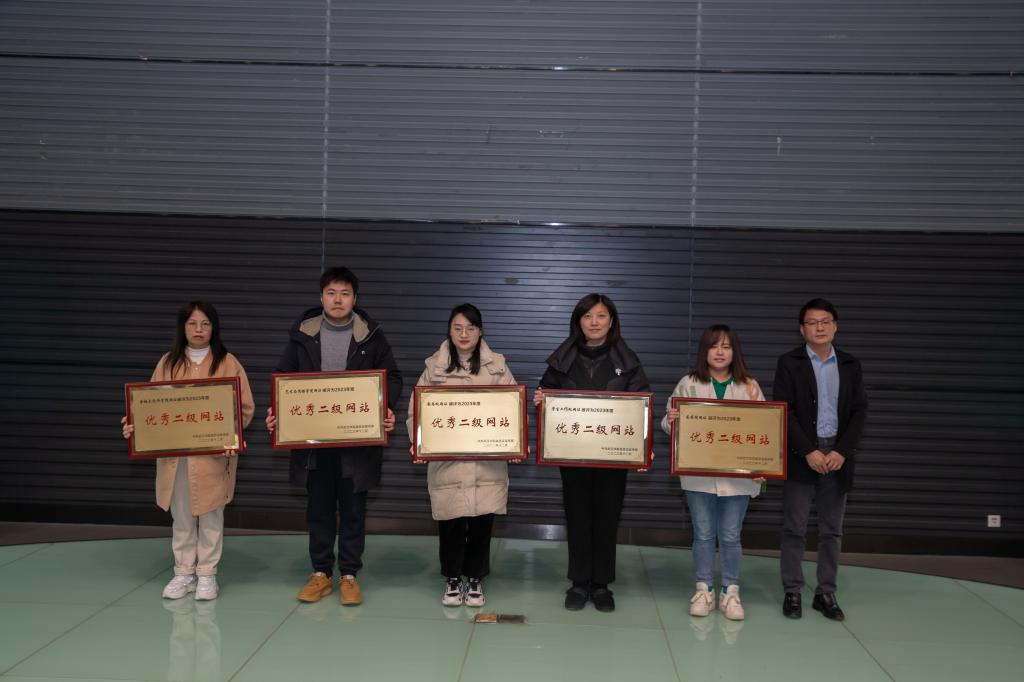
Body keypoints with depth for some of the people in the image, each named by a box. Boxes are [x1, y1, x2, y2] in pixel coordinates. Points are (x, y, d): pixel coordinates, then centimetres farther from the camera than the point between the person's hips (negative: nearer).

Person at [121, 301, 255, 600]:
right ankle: (184, 572, 21)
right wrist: (136, 424, -9)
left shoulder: (227, 363, -1)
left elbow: (245, 407, -2)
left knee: (210, 515, 6)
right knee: (181, 516, 10)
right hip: (174, 453, 3)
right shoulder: (168, 362, 8)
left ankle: (207, 573, 16)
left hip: (213, 455, -3)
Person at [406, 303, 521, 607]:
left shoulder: (497, 366, 4)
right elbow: (417, 410, 3)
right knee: (450, 521, 3)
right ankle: (452, 579, 23)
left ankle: (475, 579, 25)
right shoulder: (434, 366, 3)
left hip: (487, 461, 1)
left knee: (482, 521, 6)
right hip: (446, 460, 0)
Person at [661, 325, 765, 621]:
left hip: (738, 475, 0)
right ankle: (704, 591, 20)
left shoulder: (750, 386, 3)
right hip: (698, 473, 0)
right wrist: (669, 421, -21)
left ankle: (730, 593, 18)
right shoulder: (688, 384, 2)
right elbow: (670, 424, 4)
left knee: (730, 536, 7)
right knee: (703, 535, 8)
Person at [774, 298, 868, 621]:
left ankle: (826, 593, 16)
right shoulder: (789, 363, -1)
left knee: (832, 530, 7)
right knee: (794, 528, 2)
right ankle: (792, 592, 11)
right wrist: (809, 452, -15)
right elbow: (784, 412, -7)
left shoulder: (850, 365, 9)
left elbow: (859, 411, 4)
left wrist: (842, 452, -9)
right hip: (801, 456, -3)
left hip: (837, 456, 3)